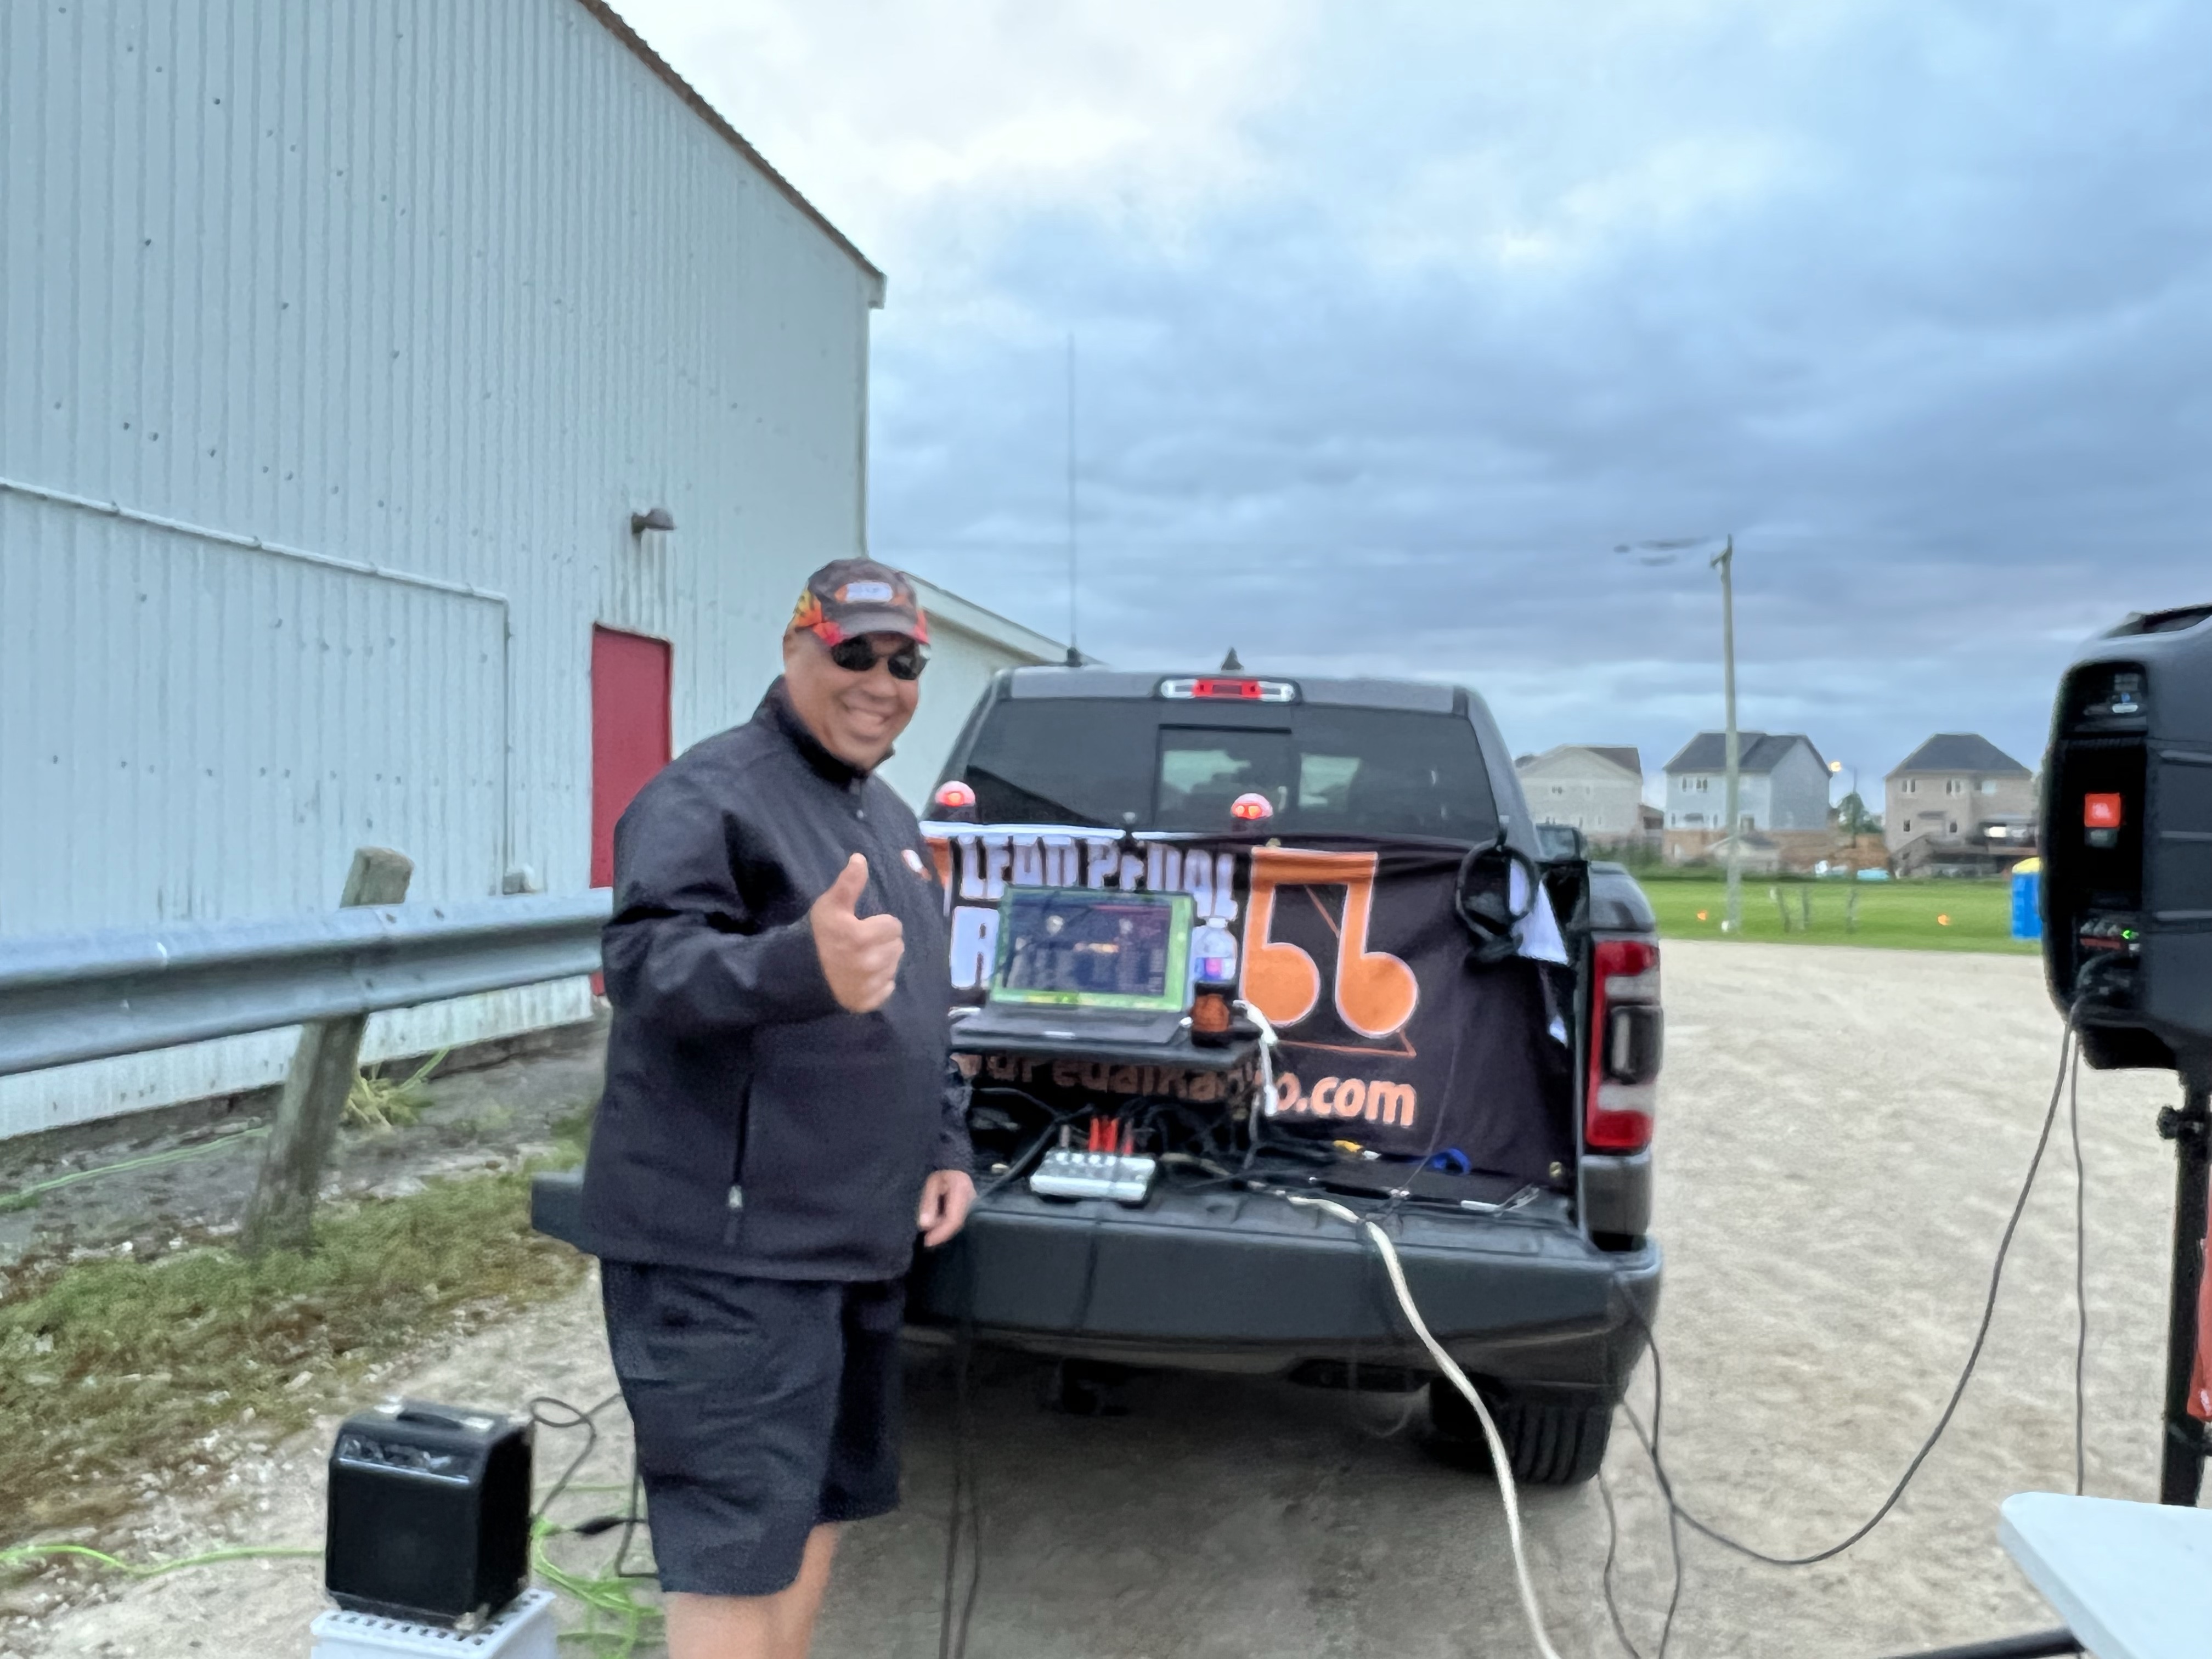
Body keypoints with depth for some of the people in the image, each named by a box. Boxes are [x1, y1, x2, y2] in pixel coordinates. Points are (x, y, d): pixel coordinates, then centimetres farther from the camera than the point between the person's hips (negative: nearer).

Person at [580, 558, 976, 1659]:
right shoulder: (707, 793, -11)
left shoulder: (890, 820, 17)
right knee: (740, 1539, -4)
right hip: (727, 1244, -9)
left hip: (856, 1237, 9)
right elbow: (645, 963, -26)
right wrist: (801, 965, -44)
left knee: (820, 1499, 19)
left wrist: (947, 1147, 13)